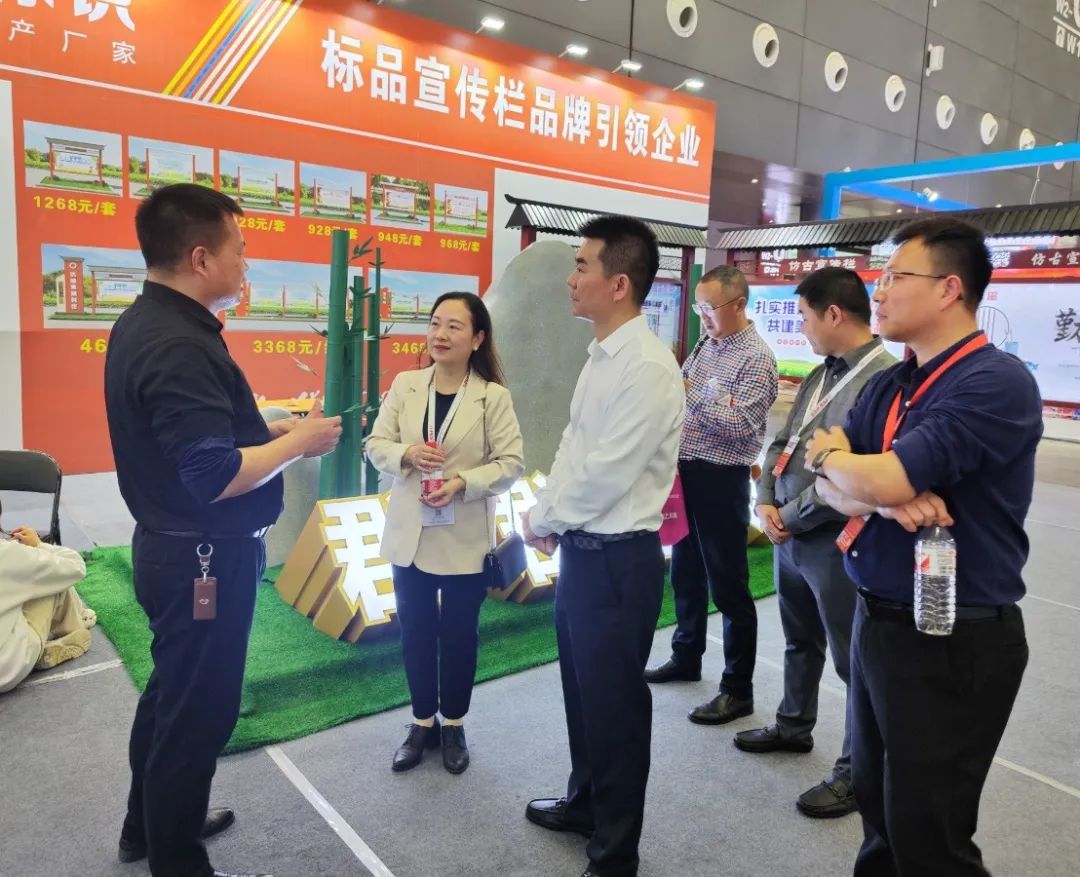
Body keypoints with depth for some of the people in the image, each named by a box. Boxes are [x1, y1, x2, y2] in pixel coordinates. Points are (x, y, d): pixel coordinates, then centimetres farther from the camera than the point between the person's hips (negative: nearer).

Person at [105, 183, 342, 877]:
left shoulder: (148, 324, 7)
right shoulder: (178, 344, -25)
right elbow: (215, 476, -31)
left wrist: (272, 429, 7)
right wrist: (299, 442, -17)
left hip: (174, 548, 10)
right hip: (204, 559, -10)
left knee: (172, 692, 25)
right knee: (197, 710, 6)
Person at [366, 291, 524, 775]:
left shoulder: (493, 396, -10)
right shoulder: (405, 385, 0)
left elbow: (511, 463, -9)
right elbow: (375, 445, 4)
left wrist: (464, 482, -23)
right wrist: (407, 454, -17)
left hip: (465, 540, -3)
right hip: (410, 534, 3)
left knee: (459, 635, 12)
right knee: (416, 633, 14)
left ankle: (453, 726, 32)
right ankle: (423, 723, 34)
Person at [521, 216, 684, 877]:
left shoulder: (647, 367, -21)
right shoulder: (602, 356, 9)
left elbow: (606, 474, -23)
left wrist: (542, 521, -9)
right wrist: (547, 516, 3)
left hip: (617, 558, -9)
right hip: (581, 549, 9)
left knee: (614, 704, 8)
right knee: (582, 691, 24)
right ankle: (584, 803, 47)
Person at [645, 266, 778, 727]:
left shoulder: (757, 358, -13)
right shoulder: (706, 344, 11)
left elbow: (739, 425, -22)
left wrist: (689, 391, -22)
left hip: (720, 479, -8)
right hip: (687, 471, 8)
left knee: (728, 586, 1)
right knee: (685, 573, 19)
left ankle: (738, 689, 14)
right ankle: (686, 658, 37)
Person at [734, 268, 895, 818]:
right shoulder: (821, 375, 10)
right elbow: (781, 444, 14)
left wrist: (789, 516, -14)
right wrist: (766, 504, -1)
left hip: (837, 541, -9)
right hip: (790, 533, 9)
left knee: (853, 659, 7)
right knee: (800, 641, 24)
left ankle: (858, 771, 23)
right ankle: (793, 727, 45)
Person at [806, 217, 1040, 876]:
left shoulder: (996, 382, -19)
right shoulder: (888, 385, 7)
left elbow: (879, 481, -27)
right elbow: (833, 489, 1)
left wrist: (831, 454, -5)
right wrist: (888, 499, -21)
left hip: (953, 642, -8)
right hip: (877, 620, 8)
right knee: (877, 804, 23)